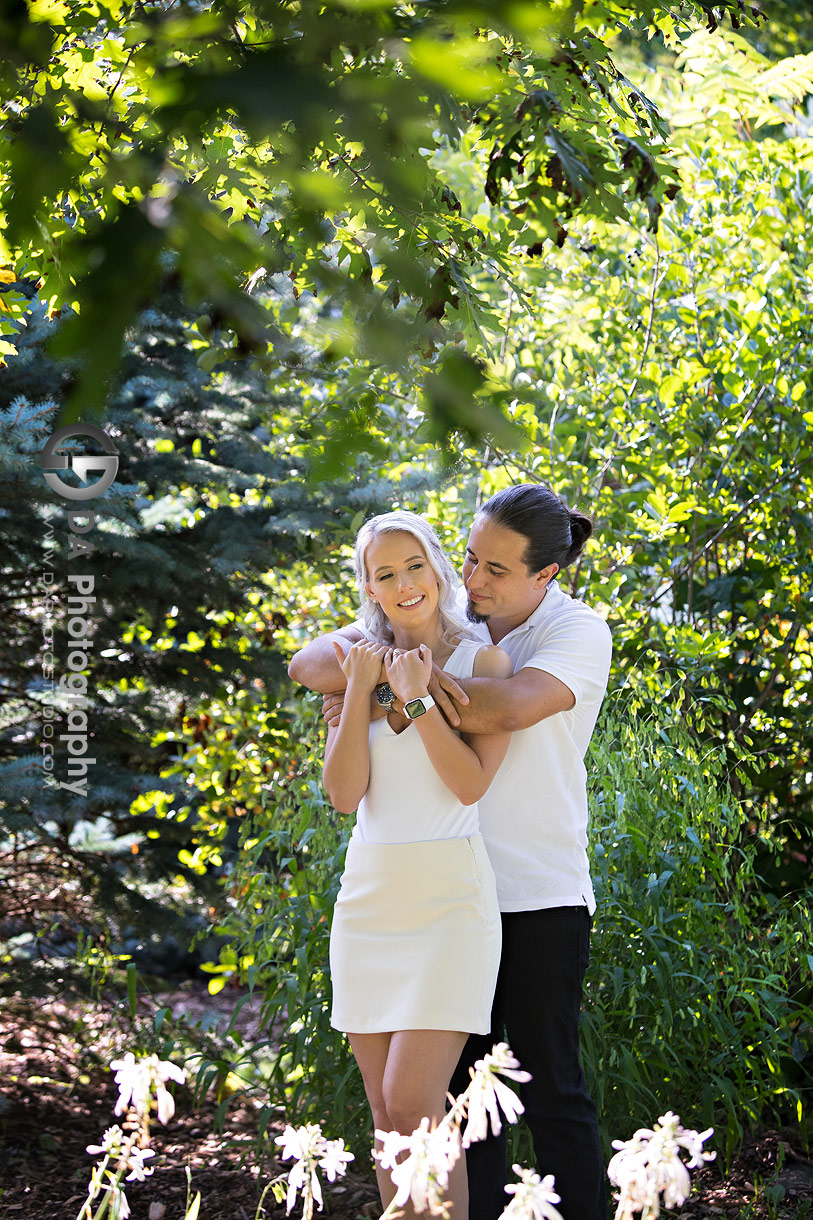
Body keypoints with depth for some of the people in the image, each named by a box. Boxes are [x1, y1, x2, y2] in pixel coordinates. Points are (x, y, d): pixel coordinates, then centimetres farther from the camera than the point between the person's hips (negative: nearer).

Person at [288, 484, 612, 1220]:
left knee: (551, 1089, 0)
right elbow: (310, 665, -3)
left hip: (542, 895, -5)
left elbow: (507, 707, -28)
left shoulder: (579, 633, -8)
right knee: (462, 1083, 11)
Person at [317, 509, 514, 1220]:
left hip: (449, 896, -4)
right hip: (370, 895, 5)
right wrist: (360, 692, -8)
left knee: (413, 1105, -13)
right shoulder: (357, 664, 9)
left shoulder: (483, 661, -1)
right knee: (387, 1110, 6)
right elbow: (344, 794, -1)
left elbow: (471, 783, -11)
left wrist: (417, 697, -14)